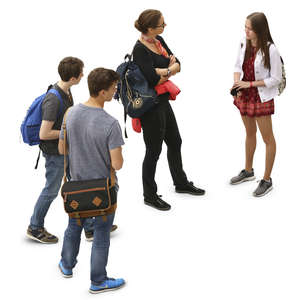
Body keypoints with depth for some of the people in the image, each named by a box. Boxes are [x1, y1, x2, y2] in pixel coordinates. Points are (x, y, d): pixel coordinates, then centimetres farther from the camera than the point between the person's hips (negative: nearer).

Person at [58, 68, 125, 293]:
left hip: (77, 184, 5)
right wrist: (118, 153, -3)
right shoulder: (110, 124, -27)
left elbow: (61, 149, 1)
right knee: (101, 235, 11)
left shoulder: (71, 114, -10)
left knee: (74, 226, 26)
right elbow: (117, 164, -25)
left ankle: (67, 265, 46)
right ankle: (98, 281, 26)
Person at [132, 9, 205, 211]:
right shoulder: (140, 49, -21)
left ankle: (181, 183, 41)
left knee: (175, 142, 21)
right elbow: (153, 78, -28)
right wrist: (170, 69, -10)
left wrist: (164, 70, -16)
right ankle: (150, 195, 18)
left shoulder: (159, 41, 6)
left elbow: (177, 65, 4)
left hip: (163, 101, 9)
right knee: (154, 150, 2)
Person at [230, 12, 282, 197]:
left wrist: (250, 84, -19)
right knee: (250, 133, 22)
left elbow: (276, 79, -17)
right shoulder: (244, 44, -3)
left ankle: (267, 180, 16)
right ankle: (248, 171, 40)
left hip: (262, 97, -7)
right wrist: (237, 83, -9)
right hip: (245, 96, 7)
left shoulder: (270, 50, -21)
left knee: (267, 138, 5)